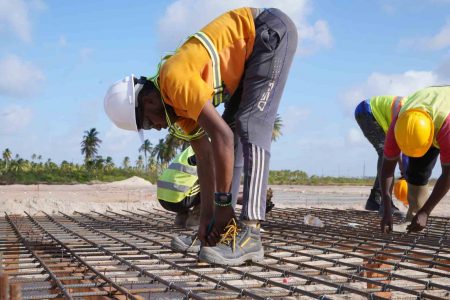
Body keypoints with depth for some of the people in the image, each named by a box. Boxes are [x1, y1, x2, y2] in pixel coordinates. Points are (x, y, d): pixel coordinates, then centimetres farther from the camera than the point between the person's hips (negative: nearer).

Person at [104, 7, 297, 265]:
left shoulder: (174, 79, -26)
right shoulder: (178, 106, 2)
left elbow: (222, 137, -31)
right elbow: (205, 157, 4)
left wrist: (222, 204, -22)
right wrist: (207, 216, 1)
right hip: (252, 47, 10)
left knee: (251, 128, -19)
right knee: (233, 125, 9)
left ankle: (249, 235, -22)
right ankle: (231, 226, 14)